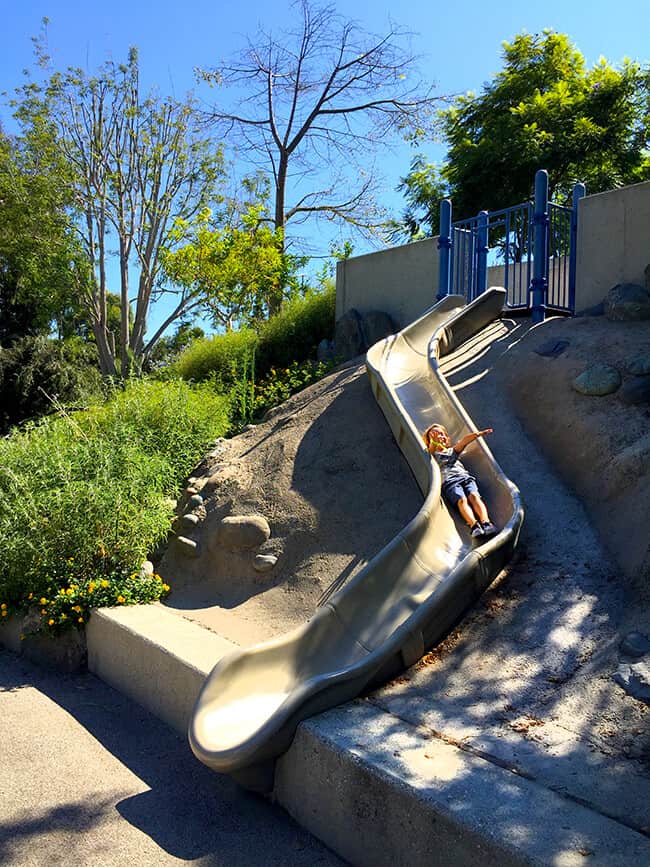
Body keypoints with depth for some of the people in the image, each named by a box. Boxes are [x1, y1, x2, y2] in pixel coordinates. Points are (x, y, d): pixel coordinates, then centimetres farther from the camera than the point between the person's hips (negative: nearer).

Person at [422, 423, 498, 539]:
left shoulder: (452, 451, 36)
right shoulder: (431, 454, 27)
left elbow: (464, 441, 19)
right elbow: (431, 450, 2)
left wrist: (479, 434, 3)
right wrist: (434, 442, -19)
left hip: (465, 476, 3)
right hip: (448, 481, -3)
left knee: (474, 496, -27)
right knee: (461, 499, -31)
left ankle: (486, 522, -47)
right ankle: (474, 525, -52)